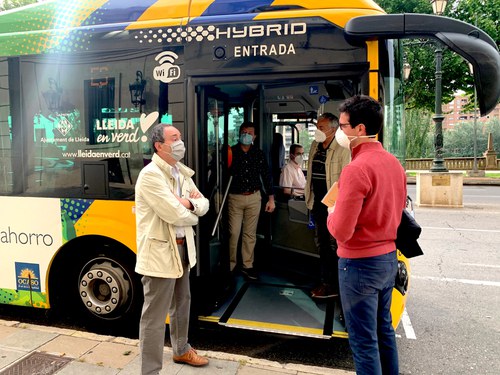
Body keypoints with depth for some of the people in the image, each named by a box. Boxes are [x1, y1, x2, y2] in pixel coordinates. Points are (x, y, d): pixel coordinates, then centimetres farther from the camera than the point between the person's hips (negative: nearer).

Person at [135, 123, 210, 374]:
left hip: (182, 247, 9)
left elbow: (204, 204, 9)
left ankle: (181, 350, 46)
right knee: (155, 316, 0)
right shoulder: (150, 174, -19)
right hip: (160, 251, -9)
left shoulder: (182, 172, 9)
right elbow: (176, 215, -25)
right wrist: (193, 212, -3)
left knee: (182, 303, 25)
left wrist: (189, 204, -13)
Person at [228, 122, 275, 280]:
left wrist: (271, 198, 7)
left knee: (250, 233, 9)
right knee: (233, 233, -3)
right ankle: (230, 265, 12)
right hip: (235, 198, -3)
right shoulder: (231, 152, -3)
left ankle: (248, 265, 20)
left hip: (254, 198, 3)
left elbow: (266, 176, 10)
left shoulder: (259, 154, 6)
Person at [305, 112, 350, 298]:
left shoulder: (342, 149, -13)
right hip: (318, 203, 8)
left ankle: (335, 286, 16)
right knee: (321, 243, 16)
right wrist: (310, 196, 16)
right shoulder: (315, 145, 10)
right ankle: (325, 281, 30)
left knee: (335, 245, 3)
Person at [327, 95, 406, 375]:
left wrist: (332, 212, -4)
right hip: (389, 257, 9)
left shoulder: (357, 169, -22)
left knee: (364, 341, 6)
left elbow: (341, 231, -24)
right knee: (384, 329, 23)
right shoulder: (395, 163, 4)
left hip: (360, 263, -8)